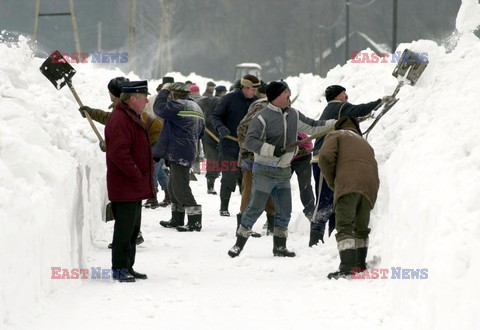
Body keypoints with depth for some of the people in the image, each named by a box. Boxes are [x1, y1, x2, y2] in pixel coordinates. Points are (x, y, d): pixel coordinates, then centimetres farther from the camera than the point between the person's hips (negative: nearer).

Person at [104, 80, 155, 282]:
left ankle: (127, 266, 22)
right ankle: (119, 269, -3)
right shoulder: (120, 120, -17)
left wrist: (144, 177, 19)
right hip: (125, 187, -11)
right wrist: (137, 174, -20)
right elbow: (118, 153, -25)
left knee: (133, 227, 15)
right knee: (125, 226, -8)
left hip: (136, 187, 11)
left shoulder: (132, 118, 18)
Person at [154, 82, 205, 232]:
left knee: (180, 187, -10)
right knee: (174, 186, 20)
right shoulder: (196, 107, 18)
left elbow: (159, 108, -8)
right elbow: (201, 131, 24)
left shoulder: (178, 105, -13)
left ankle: (195, 221, -13)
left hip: (179, 153, -10)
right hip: (189, 153, 10)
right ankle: (177, 219, 26)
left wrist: (164, 91, 5)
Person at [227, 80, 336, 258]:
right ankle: (239, 244, 2)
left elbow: (312, 127, 17)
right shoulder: (262, 117, -15)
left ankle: (279, 246, 20)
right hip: (265, 171, -7)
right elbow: (250, 141, -20)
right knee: (255, 208, -6)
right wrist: (273, 150, -28)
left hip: (284, 171, 7)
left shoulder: (294, 115, 6)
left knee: (284, 210, 9)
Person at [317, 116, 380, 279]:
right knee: (361, 228, 20)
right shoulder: (365, 143, 38)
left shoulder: (336, 135, 20)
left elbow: (325, 157, 0)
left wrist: (331, 182, 11)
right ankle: (360, 265, 26)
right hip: (370, 186, 6)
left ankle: (347, 267, -24)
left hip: (348, 184, -6)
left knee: (345, 227, -11)